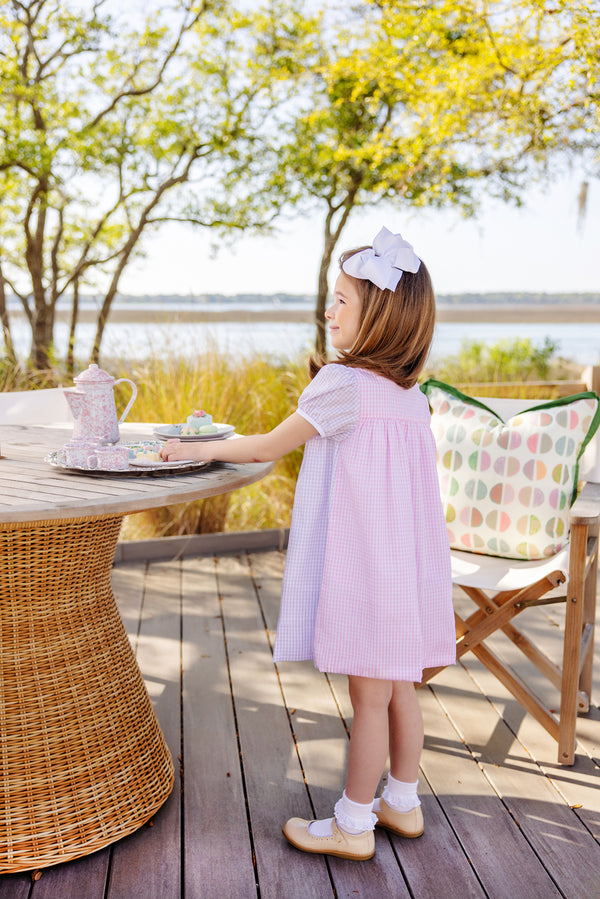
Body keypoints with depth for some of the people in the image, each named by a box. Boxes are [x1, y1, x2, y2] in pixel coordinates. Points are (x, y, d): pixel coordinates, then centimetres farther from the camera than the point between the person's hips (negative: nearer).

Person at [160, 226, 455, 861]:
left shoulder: (341, 382, -16)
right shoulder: (411, 393, 8)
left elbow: (269, 446, -6)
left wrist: (204, 449, 7)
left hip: (363, 567, -8)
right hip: (406, 565, 8)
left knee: (369, 698, 3)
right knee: (399, 689, 18)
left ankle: (352, 825, 18)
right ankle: (402, 803, 32)